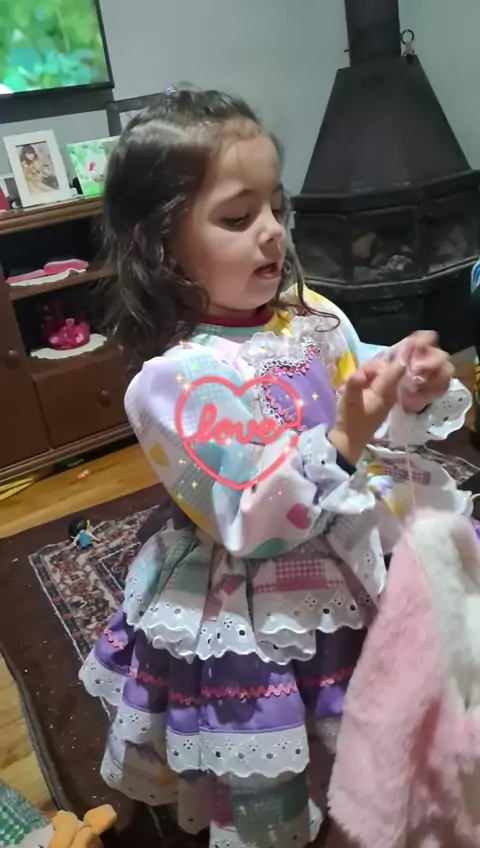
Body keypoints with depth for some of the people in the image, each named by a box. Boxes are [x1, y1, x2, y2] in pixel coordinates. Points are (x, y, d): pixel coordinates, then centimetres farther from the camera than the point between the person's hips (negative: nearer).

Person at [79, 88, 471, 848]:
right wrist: (340, 442, -33)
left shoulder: (313, 319, -4)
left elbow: (380, 438, 6)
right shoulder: (175, 381, -23)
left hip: (354, 584, 6)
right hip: (255, 629, -6)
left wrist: (415, 398, -14)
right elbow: (250, 522, -24)